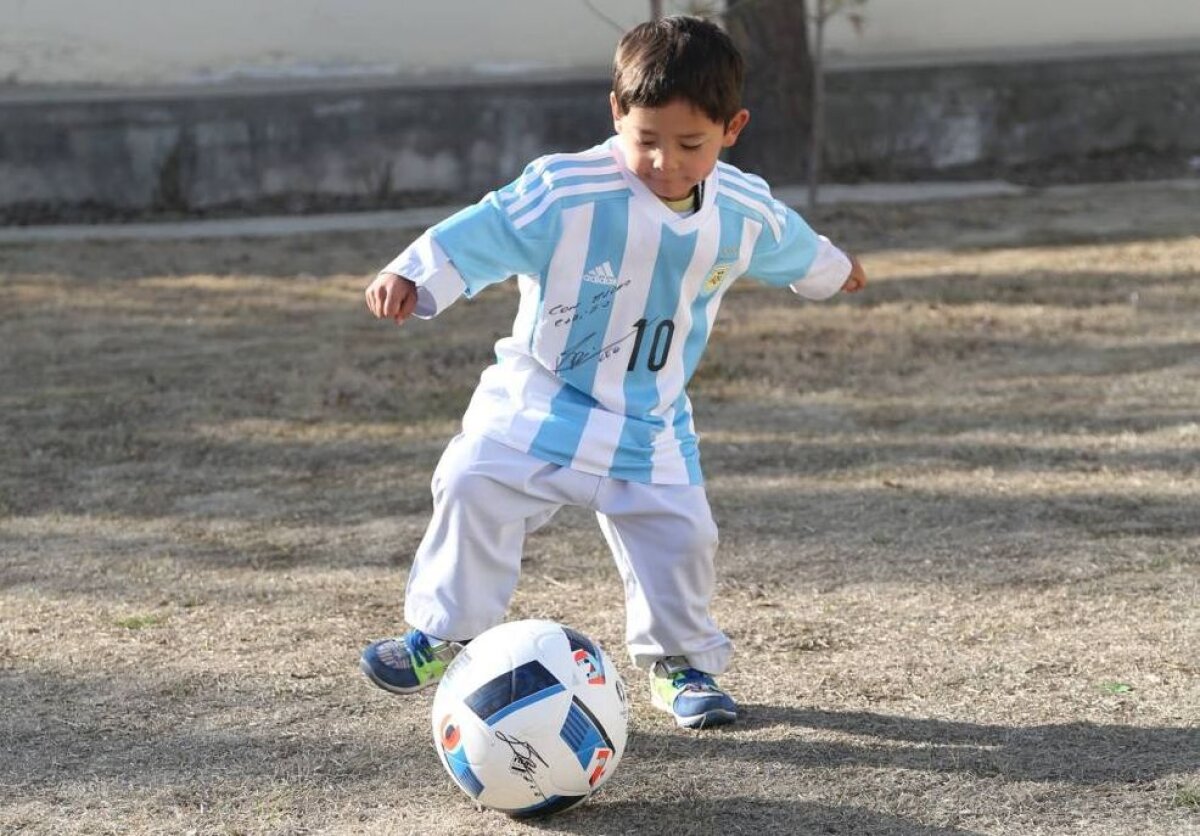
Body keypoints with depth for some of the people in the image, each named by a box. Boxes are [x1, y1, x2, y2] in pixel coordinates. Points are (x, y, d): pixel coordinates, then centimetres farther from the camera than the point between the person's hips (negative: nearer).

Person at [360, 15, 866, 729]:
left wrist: (830, 269, 36)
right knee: (475, 488, -17)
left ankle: (681, 662, 19)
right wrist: (413, 275, -41)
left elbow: (792, 245, 15)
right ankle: (443, 632, 0)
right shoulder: (565, 192, -24)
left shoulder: (747, 213, -7)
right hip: (540, 400, -3)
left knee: (681, 533, -4)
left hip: (650, 422, 3)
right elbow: (484, 230, -26)